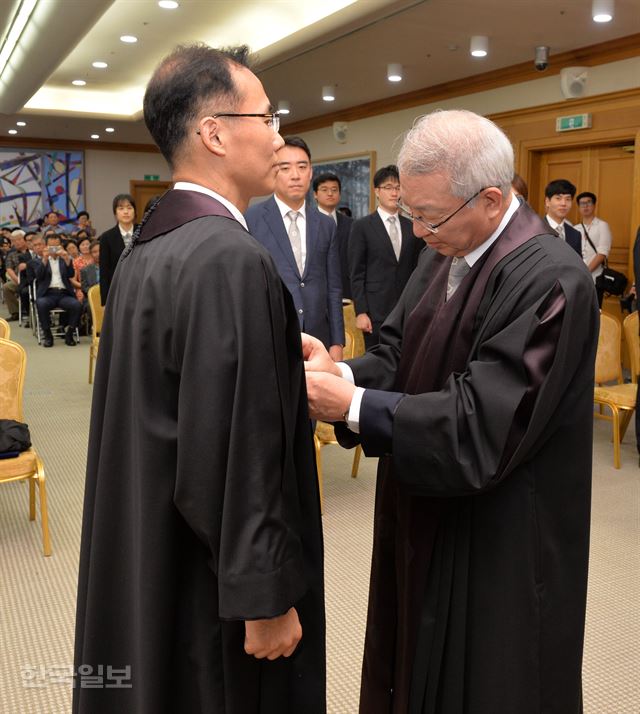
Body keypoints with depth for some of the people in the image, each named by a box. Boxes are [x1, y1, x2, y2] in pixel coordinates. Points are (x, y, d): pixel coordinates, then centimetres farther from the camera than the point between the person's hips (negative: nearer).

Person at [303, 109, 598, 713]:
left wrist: (350, 405, -24)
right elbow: (399, 355, 6)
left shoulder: (550, 281, -25)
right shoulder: (443, 253, 3)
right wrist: (341, 373, -14)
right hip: (424, 520, 8)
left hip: (498, 546, -7)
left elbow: (480, 428, -28)